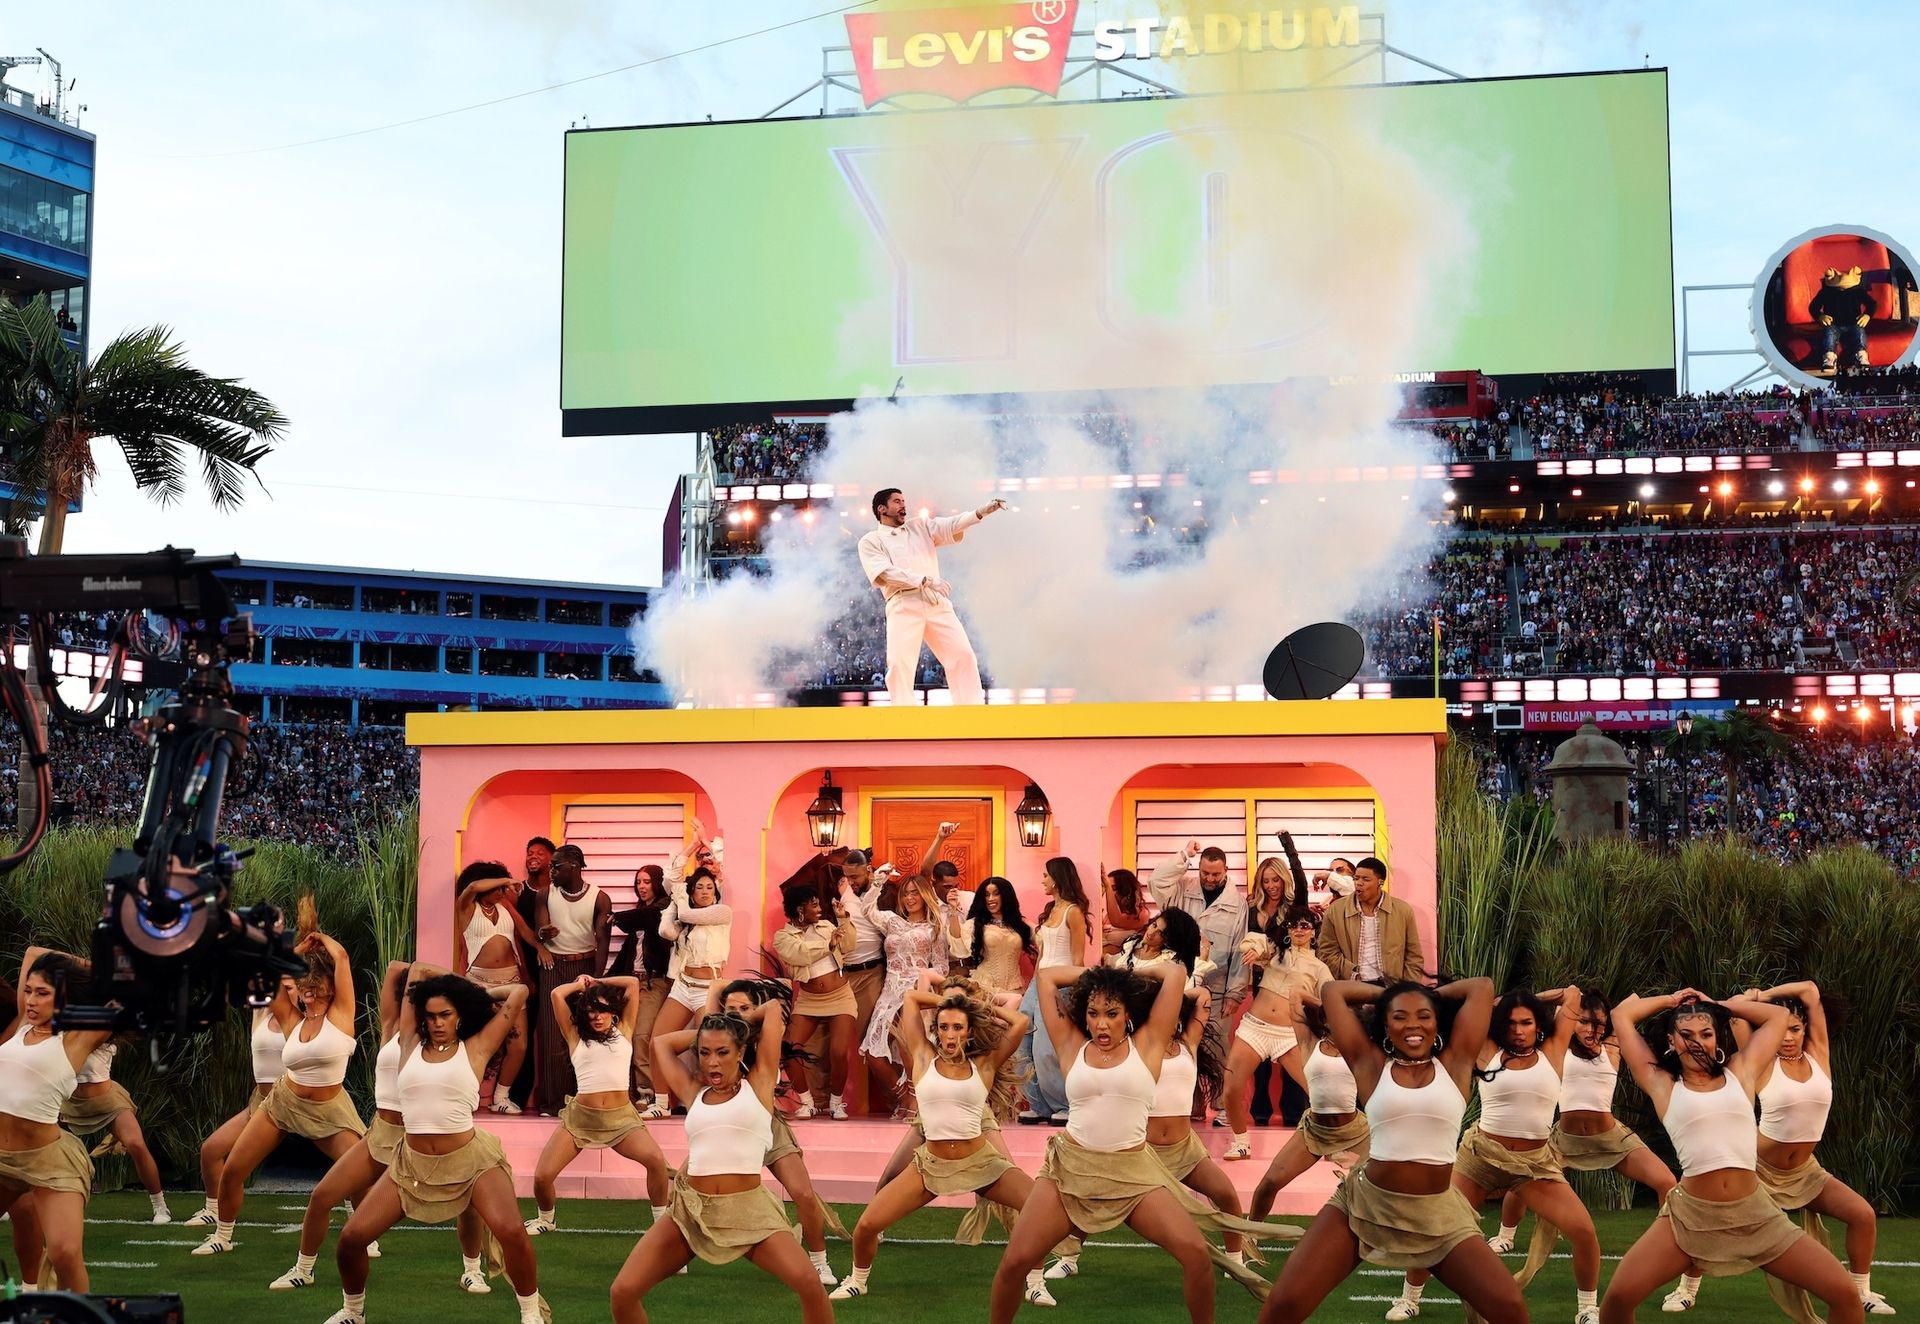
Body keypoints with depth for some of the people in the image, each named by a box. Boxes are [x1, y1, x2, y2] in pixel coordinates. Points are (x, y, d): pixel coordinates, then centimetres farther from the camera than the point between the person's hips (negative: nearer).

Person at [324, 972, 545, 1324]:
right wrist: (458, 985, 21)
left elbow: (519, 993, 3)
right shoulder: (411, 1044, 7)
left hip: (471, 1160, -3)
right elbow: (418, 971, 14)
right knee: (351, 1237, -4)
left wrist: (477, 994, 15)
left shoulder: (475, 1048, 0)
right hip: (413, 1163, 3)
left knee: (511, 1232, -24)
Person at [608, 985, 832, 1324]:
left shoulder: (759, 1083, 4)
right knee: (621, 1293, -7)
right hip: (690, 1210, 3)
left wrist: (739, 1023, 23)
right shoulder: (693, 1093, 12)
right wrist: (703, 1031, 24)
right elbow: (661, 1042, 25)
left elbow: (774, 1008, 7)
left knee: (810, 1285, -23)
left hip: (748, 1211, -3)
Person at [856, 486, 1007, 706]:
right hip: (903, 605, -4)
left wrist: (981, 512, -12)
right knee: (900, 663, -14)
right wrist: (924, 580, -18)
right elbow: (884, 573, -8)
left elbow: (951, 525, 7)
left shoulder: (920, 526, 22)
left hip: (938, 602, 4)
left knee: (962, 654, -3)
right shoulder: (871, 542, 9)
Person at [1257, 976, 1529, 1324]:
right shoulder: (1370, 1064, 4)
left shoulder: (1454, 1062, 5)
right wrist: (1386, 994, 18)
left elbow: (1483, 987, 8)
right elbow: (1332, 990, 7)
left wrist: (1433, 994, 19)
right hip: (1364, 1205, -1)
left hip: (1440, 1215, 1)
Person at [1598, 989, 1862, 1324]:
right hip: (1690, 1215, -2)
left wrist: (1719, 1005, 24)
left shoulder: (1740, 1072, 13)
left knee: (1846, 1294, -6)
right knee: (1619, 1295, -17)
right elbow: (1621, 1015, 12)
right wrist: (1672, 1000, 23)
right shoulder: (1663, 1084, 8)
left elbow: (1779, 1016, 24)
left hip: (1755, 1214, 2)